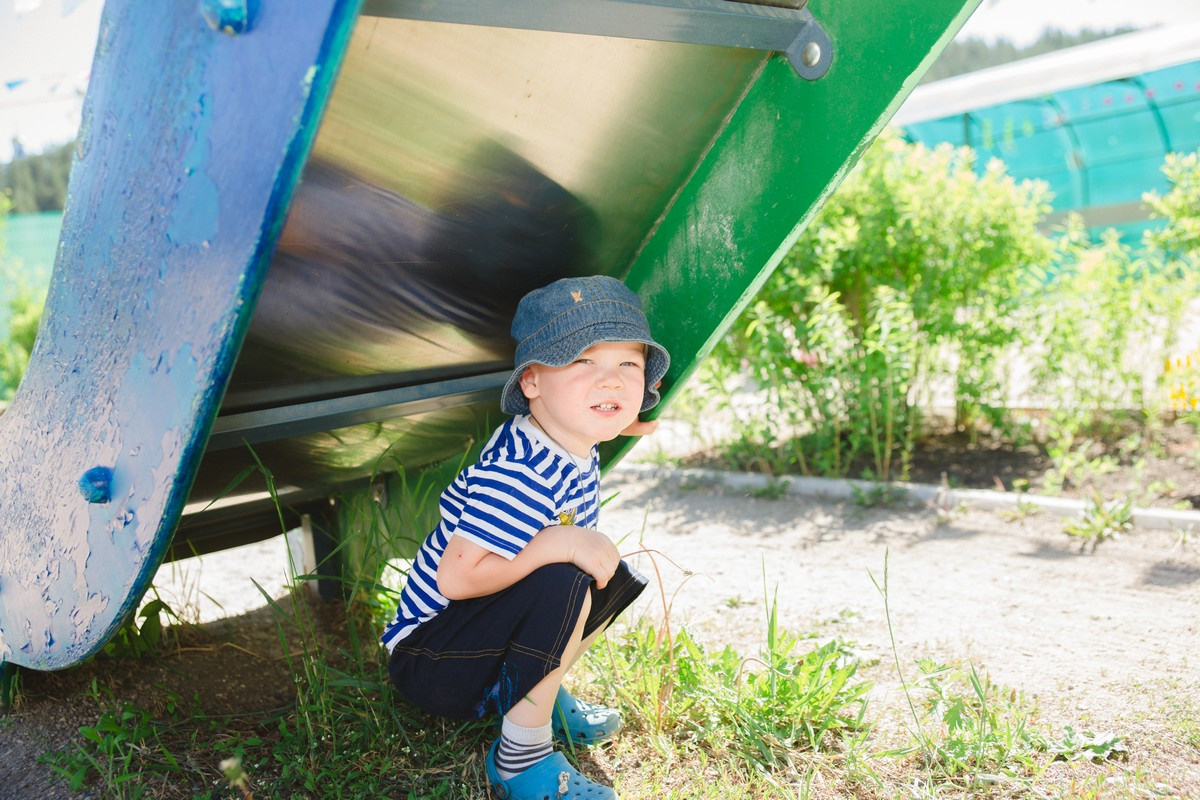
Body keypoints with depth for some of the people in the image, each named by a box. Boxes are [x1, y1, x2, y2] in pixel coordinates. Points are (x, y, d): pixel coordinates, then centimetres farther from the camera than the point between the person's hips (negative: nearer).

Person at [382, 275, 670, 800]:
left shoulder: (576, 455, -1)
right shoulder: (518, 475, -30)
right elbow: (455, 577, -34)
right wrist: (561, 543, -32)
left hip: (488, 636, 9)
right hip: (427, 663, -9)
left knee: (616, 576, 5)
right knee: (563, 582, -32)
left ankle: (540, 693, 11)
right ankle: (521, 756, -17)